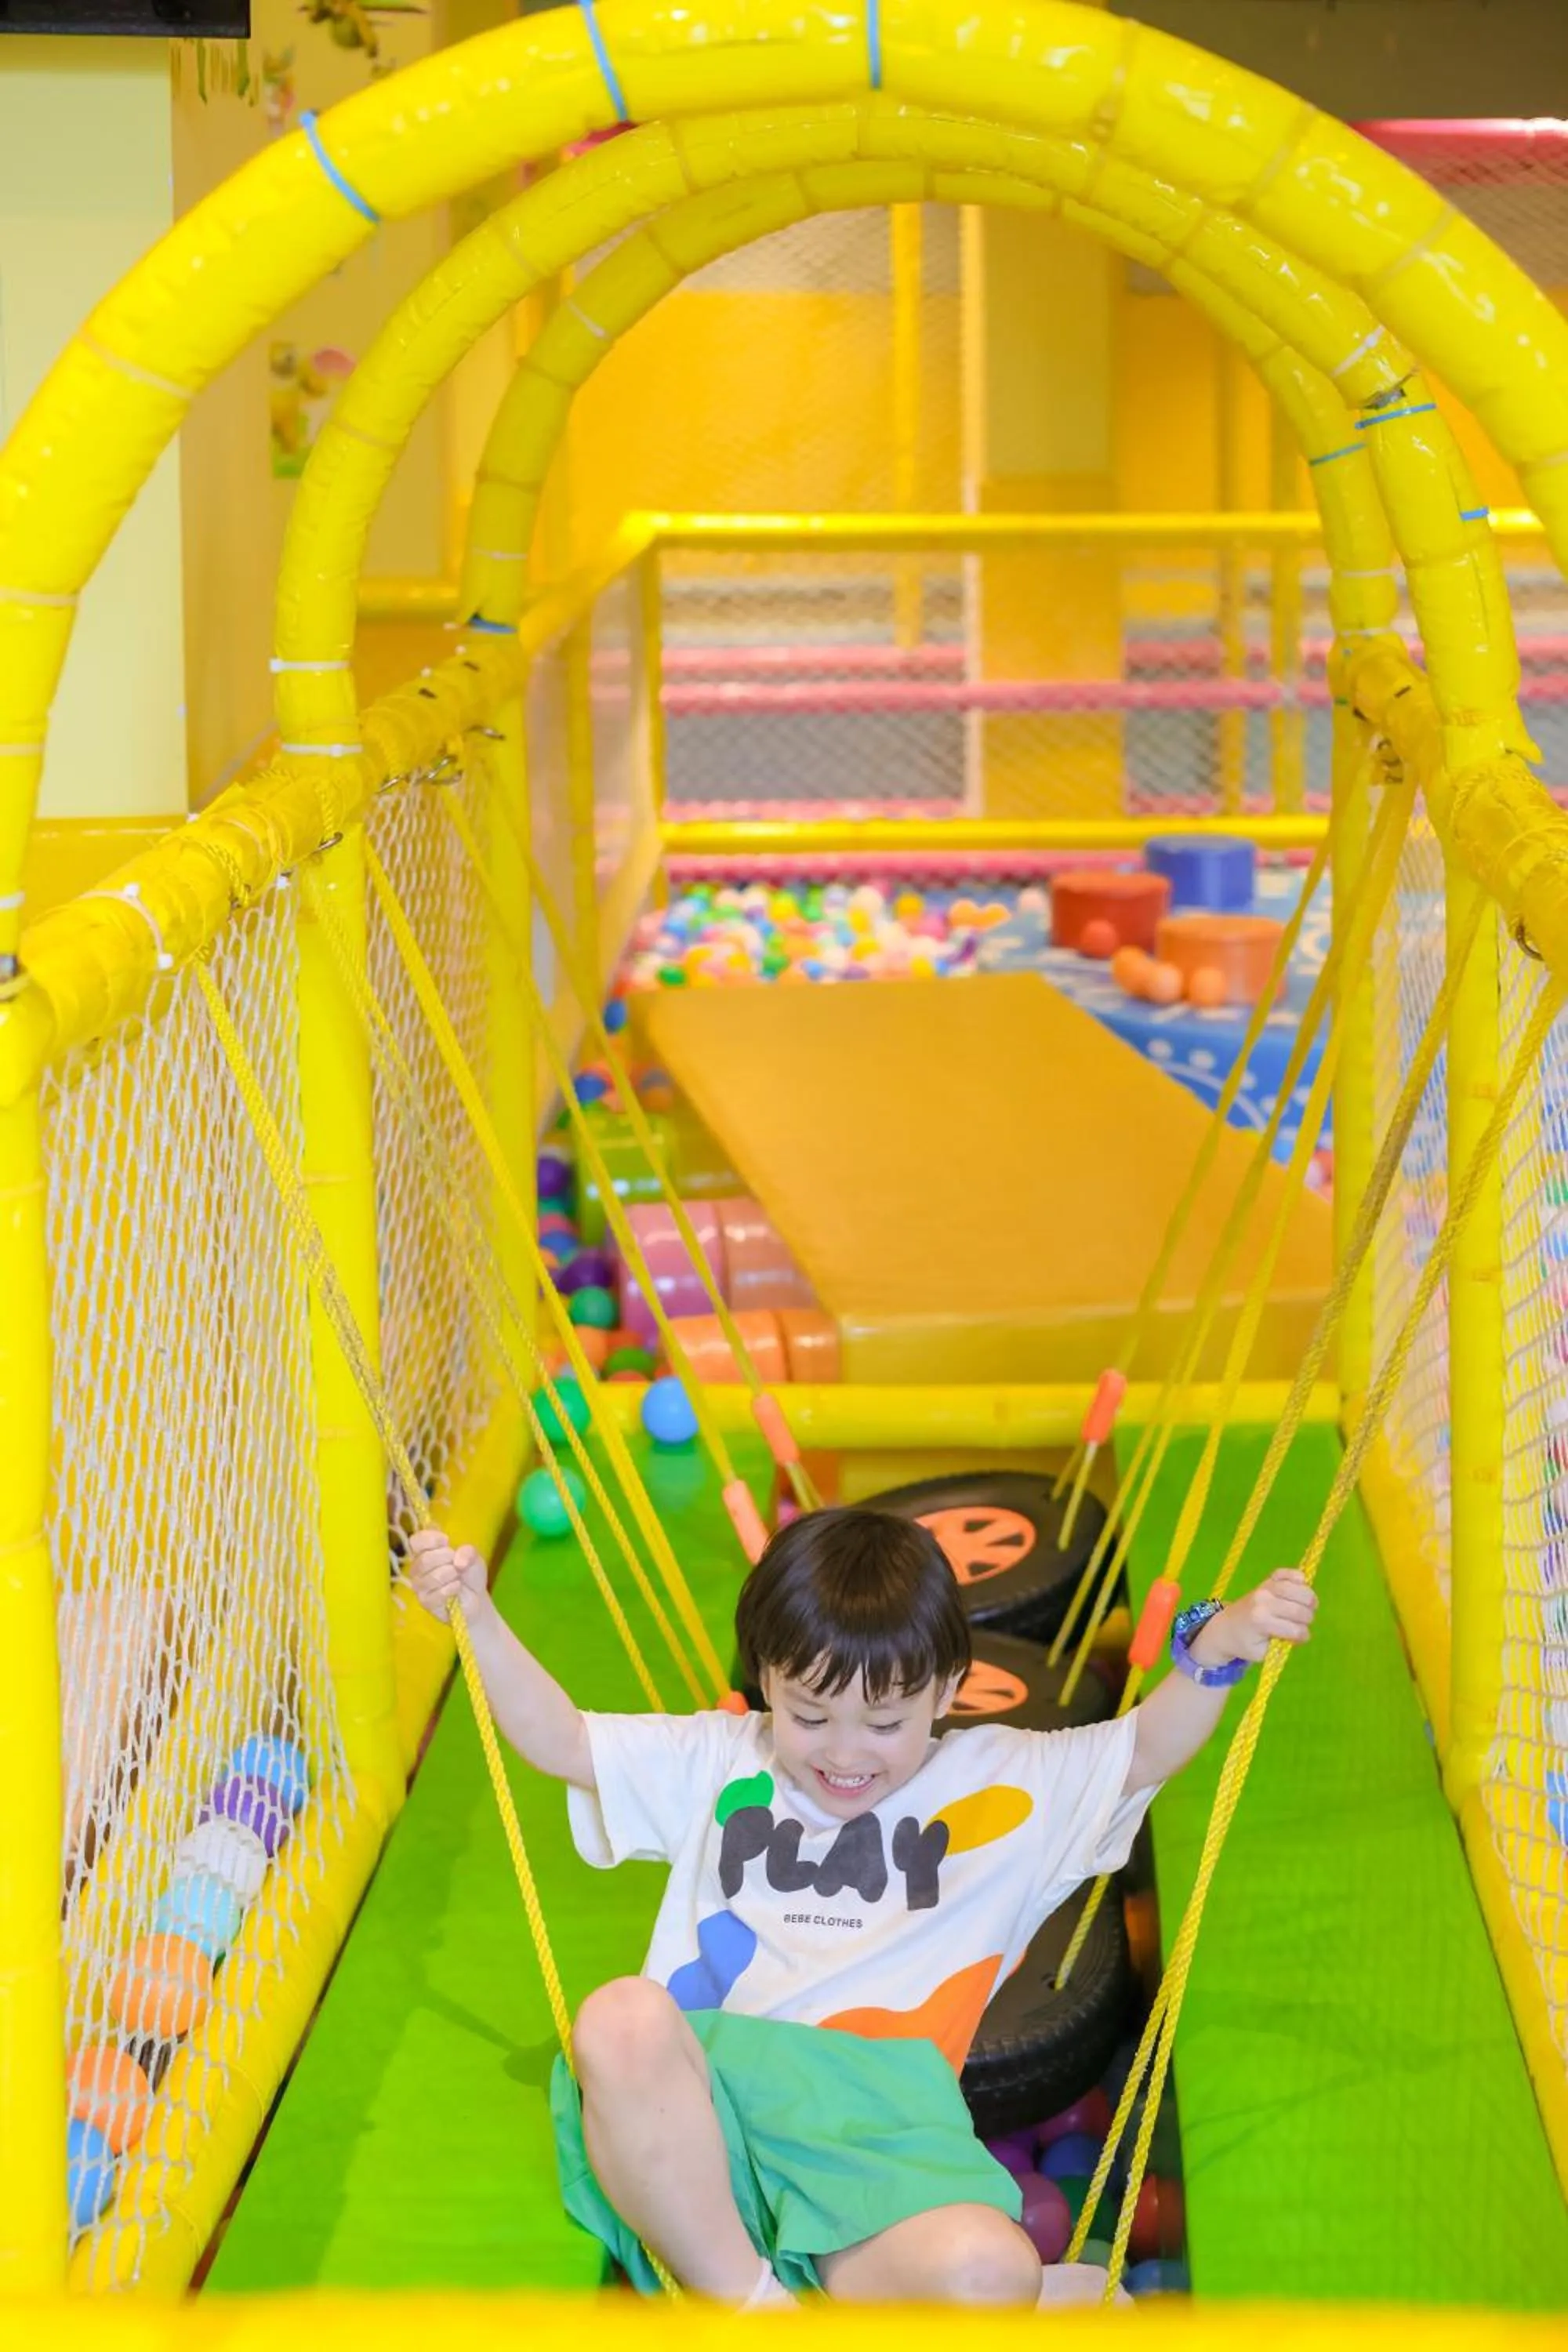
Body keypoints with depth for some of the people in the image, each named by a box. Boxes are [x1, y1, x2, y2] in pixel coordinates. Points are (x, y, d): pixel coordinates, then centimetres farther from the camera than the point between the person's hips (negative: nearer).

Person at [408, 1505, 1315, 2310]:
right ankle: (745, 2295, -25)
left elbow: (1147, 1750, 15)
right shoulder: (718, 1764, 24)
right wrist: (478, 1614, 12)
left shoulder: (1001, 1787, 21)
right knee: (623, 2017, -38)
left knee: (980, 2274, -36)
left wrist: (1216, 1648, -3)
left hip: (869, 2122, -1)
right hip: (691, 2107, 1)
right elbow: (559, 1738, 24)